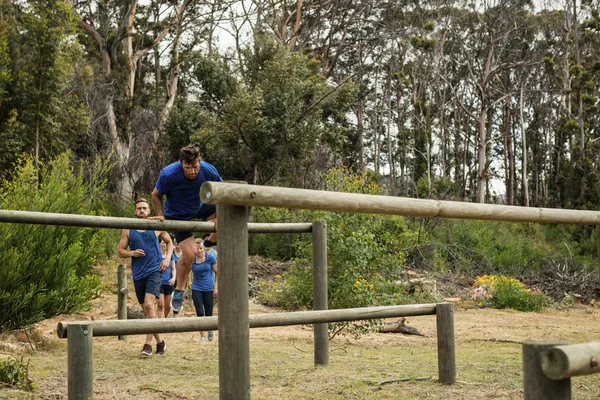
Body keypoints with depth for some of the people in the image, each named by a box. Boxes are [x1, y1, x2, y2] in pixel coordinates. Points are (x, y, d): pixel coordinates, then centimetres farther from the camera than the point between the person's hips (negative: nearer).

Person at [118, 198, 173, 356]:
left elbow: (169, 242, 18)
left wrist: (167, 258, 2)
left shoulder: (157, 228, 3)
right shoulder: (128, 230, 5)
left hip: (154, 271, -3)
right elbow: (121, 251, 7)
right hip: (138, 274, 3)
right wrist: (132, 253, -13)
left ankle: (148, 344, -15)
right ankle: (159, 342, 25)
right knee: (147, 310, 10)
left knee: (149, 305, -20)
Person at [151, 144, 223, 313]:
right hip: (178, 215, -4)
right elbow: (156, 195, -13)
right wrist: (160, 215, -23)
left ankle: (211, 241, 6)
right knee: (190, 253, -19)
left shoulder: (209, 171, -25)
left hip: (199, 207, 4)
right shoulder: (168, 174, -31)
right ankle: (179, 291, 5)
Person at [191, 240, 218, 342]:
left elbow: (217, 273, 1)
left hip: (208, 289, -1)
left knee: (208, 314, 4)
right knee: (200, 313, -6)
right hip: (196, 289, 1)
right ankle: (203, 336, 3)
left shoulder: (210, 258, -5)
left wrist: (216, 287, -4)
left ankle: (210, 330, 34)